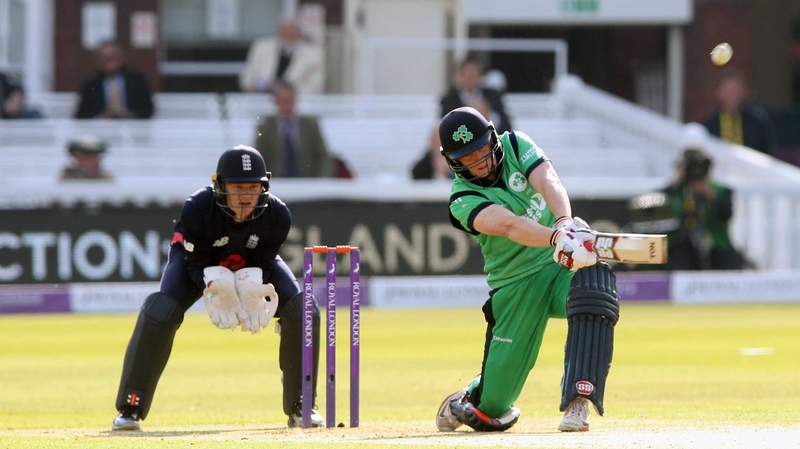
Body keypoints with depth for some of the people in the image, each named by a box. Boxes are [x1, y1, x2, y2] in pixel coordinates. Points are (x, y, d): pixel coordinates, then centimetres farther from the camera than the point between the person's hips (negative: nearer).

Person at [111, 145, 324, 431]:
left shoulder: (277, 215, -31)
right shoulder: (196, 209, -37)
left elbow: (263, 263, -17)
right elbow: (197, 264, -25)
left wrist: (252, 290, -38)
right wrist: (217, 286, -45)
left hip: (252, 265, 2)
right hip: (200, 261, -2)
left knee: (303, 312, -16)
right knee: (159, 313, -26)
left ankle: (300, 408, 2)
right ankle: (130, 408, -15)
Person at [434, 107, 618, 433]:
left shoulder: (514, 145, -2)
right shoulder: (463, 199, -12)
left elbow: (548, 182, -21)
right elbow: (509, 225, -32)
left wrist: (565, 221, -42)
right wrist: (557, 237, -50)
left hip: (564, 266, 2)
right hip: (516, 285, -2)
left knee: (594, 283, -37)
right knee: (492, 410, -2)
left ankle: (577, 402, -36)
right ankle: (473, 395, 39)